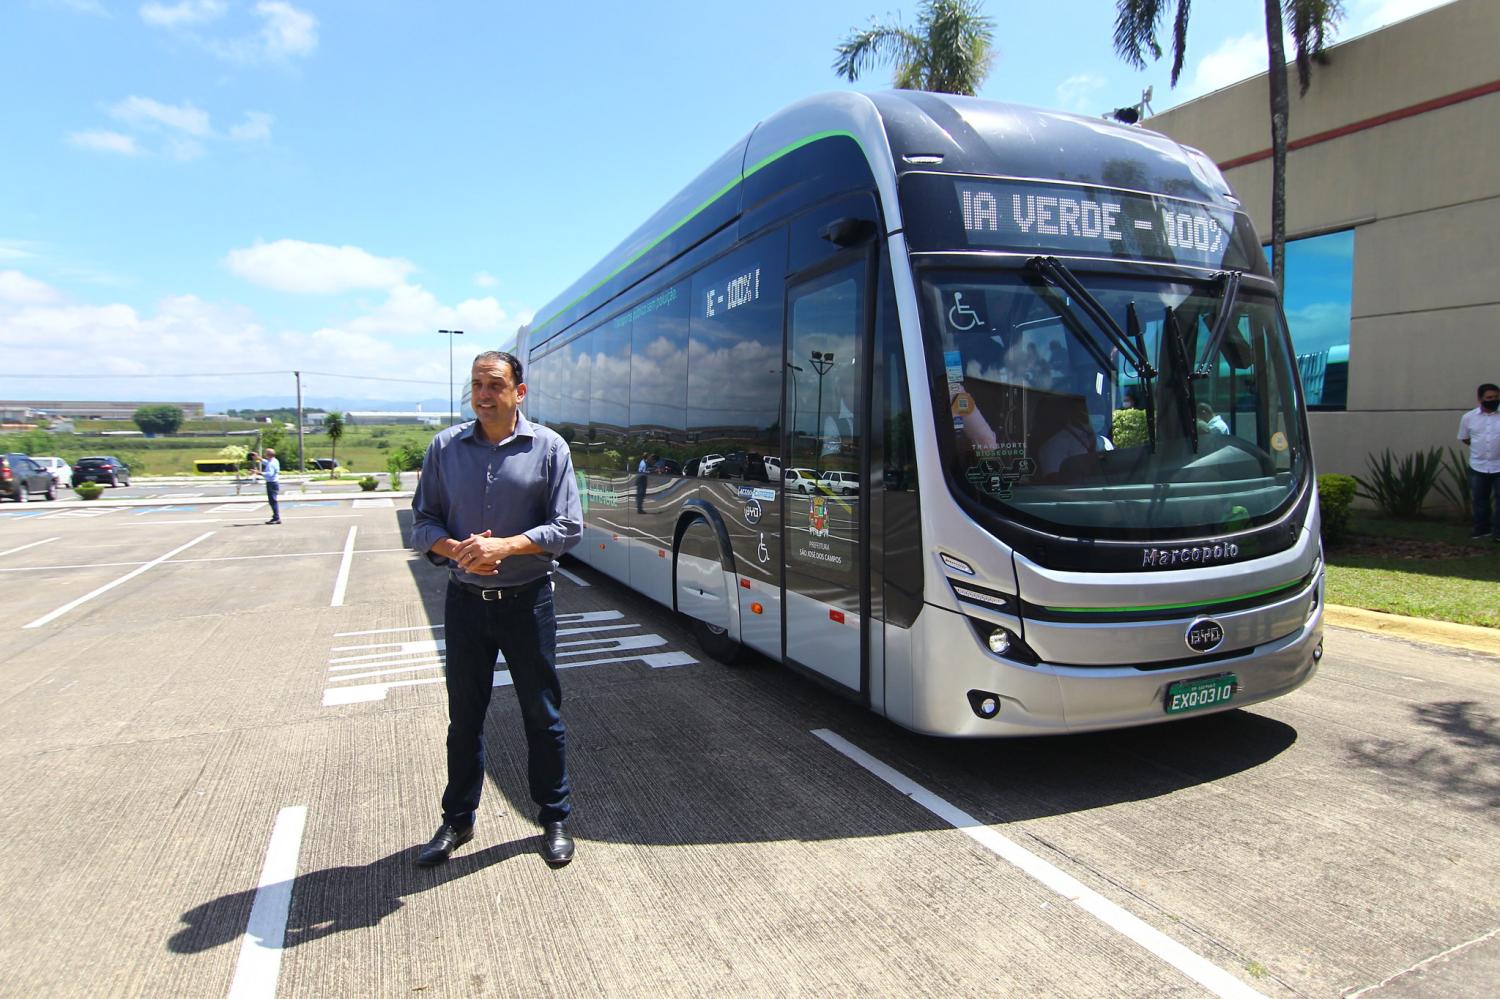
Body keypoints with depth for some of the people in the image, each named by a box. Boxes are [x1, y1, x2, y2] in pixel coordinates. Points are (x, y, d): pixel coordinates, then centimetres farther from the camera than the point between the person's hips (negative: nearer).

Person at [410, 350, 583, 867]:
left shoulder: (548, 447, -6)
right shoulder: (445, 447, 2)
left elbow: (567, 528, -8)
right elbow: (423, 521, 5)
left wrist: (504, 546, -21)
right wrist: (457, 549, -16)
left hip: (526, 600, -2)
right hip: (465, 600, 2)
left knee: (543, 714, 9)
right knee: (464, 716, 15)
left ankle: (555, 818, 27)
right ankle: (457, 819, 33)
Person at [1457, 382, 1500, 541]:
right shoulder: (1469, 417, 1)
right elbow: (1464, 438, 14)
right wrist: (1480, 447, 4)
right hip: (1477, 467, 2)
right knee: (1480, 500, 12)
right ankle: (1481, 530, 25)